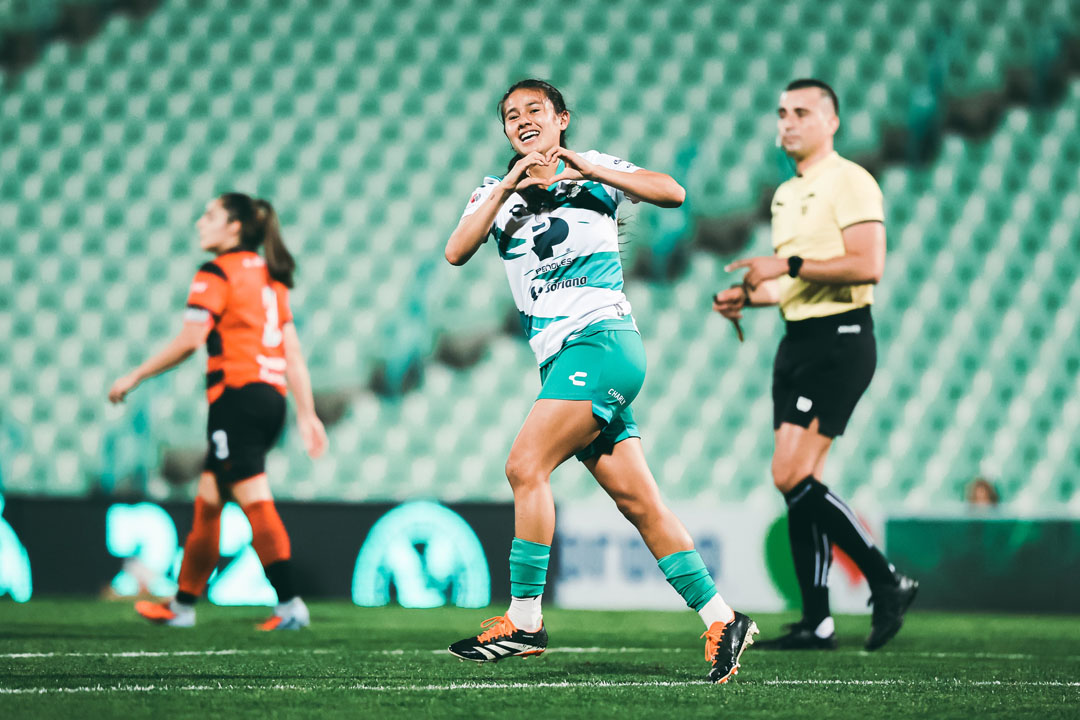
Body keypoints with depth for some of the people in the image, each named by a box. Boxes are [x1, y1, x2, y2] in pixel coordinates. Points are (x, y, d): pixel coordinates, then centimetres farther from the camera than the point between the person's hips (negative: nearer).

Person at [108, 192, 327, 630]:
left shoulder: (217, 273, -5)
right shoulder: (269, 277, 19)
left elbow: (190, 340, -13)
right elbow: (293, 354, 16)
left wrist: (135, 377, -4)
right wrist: (307, 414, 15)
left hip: (237, 396, -9)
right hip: (271, 396, 9)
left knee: (255, 502, -11)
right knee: (208, 502, 15)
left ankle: (290, 605, -17)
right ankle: (183, 604, 22)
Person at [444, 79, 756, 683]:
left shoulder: (593, 171, 4)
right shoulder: (496, 192, 17)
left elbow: (673, 193, -9)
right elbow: (456, 253, 0)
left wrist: (591, 170, -17)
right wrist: (506, 188, -11)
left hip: (602, 339, -6)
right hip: (562, 360, 6)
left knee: (526, 467, -17)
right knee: (637, 501, 1)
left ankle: (525, 620, -12)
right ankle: (720, 619, 4)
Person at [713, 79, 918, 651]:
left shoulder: (849, 181, -9)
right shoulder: (786, 195, 19)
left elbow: (867, 265, -20)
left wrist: (787, 264, -19)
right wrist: (748, 295, 11)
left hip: (839, 340, -9)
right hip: (797, 341, 9)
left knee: (792, 475, -16)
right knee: (800, 482, 4)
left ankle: (887, 582, -7)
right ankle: (817, 622, 7)